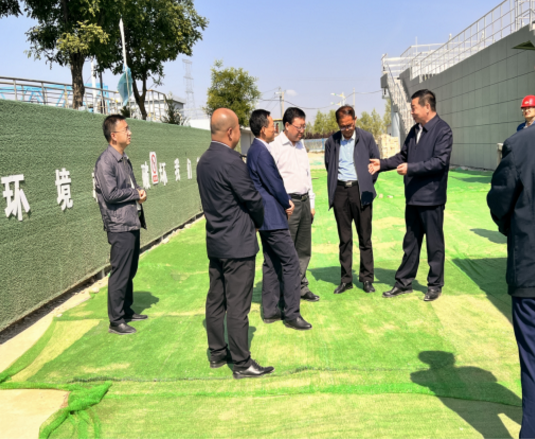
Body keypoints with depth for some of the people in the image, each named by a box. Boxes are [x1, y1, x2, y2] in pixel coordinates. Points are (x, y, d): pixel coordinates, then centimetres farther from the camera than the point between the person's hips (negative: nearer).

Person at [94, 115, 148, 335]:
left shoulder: (124, 159, 14)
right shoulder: (105, 162, -14)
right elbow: (111, 194, -21)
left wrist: (140, 192, -1)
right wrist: (136, 194, -8)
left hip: (133, 223, 9)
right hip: (120, 226, -9)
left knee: (130, 271, 16)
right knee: (120, 274, -2)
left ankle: (127, 311, 30)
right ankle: (116, 321, 9)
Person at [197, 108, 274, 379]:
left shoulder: (204, 161, 9)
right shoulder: (231, 161, -19)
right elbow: (252, 198, -13)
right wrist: (258, 221, 7)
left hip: (215, 242, 9)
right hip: (238, 244, -9)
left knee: (215, 300, 16)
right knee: (238, 306, -1)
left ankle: (217, 353, 29)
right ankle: (242, 364, 9)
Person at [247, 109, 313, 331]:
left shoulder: (254, 150, 14)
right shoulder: (262, 152, -18)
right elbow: (274, 183, -17)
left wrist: (285, 200, 9)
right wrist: (287, 203, -1)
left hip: (265, 217, 11)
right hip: (272, 217, -11)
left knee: (271, 263, 15)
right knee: (291, 262, -6)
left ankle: (270, 310, 23)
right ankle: (291, 314, 0)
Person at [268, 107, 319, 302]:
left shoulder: (300, 145, 16)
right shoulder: (274, 147, -9)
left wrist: (311, 203, 18)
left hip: (304, 202, 8)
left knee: (304, 249, 13)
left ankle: (301, 287, 24)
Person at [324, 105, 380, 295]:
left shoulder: (366, 138, 2)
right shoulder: (331, 141, 5)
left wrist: (368, 184, 5)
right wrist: (332, 187, 9)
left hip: (360, 190, -1)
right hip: (340, 191, 2)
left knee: (365, 237, 3)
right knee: (344, 238, 6)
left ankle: (367, 278, 14)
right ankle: (346, 279, 14)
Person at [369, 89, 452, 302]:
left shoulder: (442, 131, -12)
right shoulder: (415, 130, 12)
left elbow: (440, 161, -20)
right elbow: (403, 155, 18)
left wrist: (411, 168, -24)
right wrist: (382, 164, 5)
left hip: (431, 198, -8)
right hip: (412, 197, 8)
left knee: (434, 244, 6)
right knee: (410, 242, 15)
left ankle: (435, 285, 20)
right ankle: (404, 282, 26)